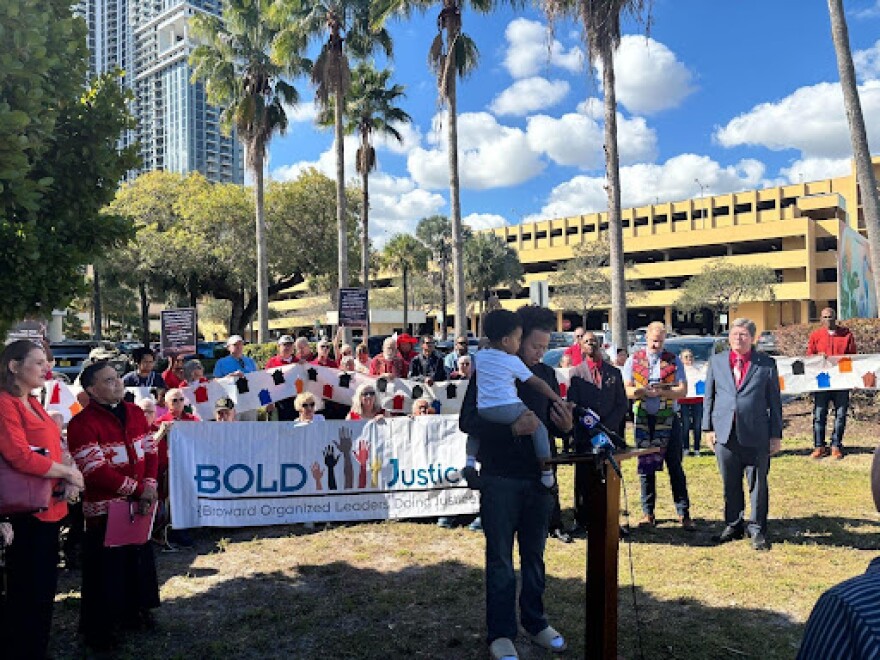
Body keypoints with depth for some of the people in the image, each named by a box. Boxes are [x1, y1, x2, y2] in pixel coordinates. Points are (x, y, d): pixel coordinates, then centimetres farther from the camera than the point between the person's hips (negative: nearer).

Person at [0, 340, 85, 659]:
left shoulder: (32, 404, 13)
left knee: (45, 586, 19)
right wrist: (68, 473, -13)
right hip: (26, 513, -9)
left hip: (49, 509, 9)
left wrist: (68, 476, -3)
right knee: (26, 592, 4)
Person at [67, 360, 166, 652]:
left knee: (139, 559, 17)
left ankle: (134, 612, 36)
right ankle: (100, 628, 23)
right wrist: (136, 489, -19)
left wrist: (149, 486, -11)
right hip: (105, 507, -6)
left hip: (139, 503, 6)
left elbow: (150, 451, 5)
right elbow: (95, 470, -20)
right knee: (106, 567, 5)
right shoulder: (82, 423, -16)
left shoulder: (135, 413, 5)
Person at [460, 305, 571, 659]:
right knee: (500, 558, 5)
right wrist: (512, 428, -28)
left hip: (539, 477, 4)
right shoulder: (488, 371, -7)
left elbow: (553, 427, 12)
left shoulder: (546, 374, 7)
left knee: (534, 554, 15)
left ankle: (535, 621, 32)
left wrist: (565, 425, -12)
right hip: (500, 479, -4)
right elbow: (467, 421, -14)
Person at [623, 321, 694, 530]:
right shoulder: (633, 360, 7)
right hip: (643, 419, 1)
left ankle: (683, 513, 9)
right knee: (645, 467, 7)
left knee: (675, 466, 2)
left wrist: (661, 392, -17)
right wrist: (644, 391, -19)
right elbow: (627, 390, 1)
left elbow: (682, 390, -3)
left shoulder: (673, 361, 5)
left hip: (668, 419, -1)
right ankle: (648, 513, 16)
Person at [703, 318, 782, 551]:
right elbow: (709, 397, 11)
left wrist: (776, 434, 1)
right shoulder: (716, 362, 9)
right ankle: (733, 525, 25)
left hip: (756, 435, -2)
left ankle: (757, 530, 17)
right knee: (730, 484, 11)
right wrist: (708, 428, 4)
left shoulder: (767, 364, 4)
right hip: (724, 433, 2)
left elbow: (774, 401, 4)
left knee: (758, 484, 5)